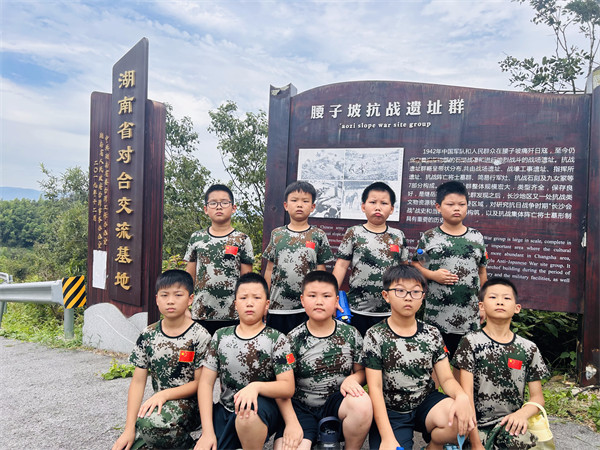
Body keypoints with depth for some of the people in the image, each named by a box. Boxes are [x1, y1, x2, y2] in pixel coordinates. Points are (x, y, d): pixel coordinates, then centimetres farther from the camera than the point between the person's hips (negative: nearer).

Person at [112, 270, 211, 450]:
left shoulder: (199, 336, -11)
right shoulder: (148, 335, 1)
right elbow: (138, 381, 0)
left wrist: (164, 394, -19)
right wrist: (129, 428, -6)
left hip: (188, 402, -4)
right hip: (158, 403, 4)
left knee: (150, 423, -31)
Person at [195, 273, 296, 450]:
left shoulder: (277, 339, -4)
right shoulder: (221, 336, 5)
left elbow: (288, 387, -10)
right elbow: (206, 382, 1)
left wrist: (256, 386, -29)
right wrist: (207, 431, -8)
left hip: (263, 410, -3)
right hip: (225, 410, 3)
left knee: (248, 413, -34)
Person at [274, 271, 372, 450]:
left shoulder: (351, 334, 2)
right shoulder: (293, 339, -3)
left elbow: (362, 371, 9)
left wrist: (352, 379, -13)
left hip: (338, 402, 2)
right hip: (302, 407, -2)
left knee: (362, 402, -30)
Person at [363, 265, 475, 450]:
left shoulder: (432, 334, 3)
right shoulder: (375, 336, -9)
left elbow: (447, 379, 1)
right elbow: (375, 388, -11)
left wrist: (462, 396, -24)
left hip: (426, 403, 3)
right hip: (391, 412, -2)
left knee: (463, 420, -26)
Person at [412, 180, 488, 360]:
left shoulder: (477, 237, 6)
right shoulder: (429, 237, 0)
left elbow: (482, 272, 12)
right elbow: (415, 265, 5)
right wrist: (433, 275, -13)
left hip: (469, 316, 2)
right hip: (436, 315, -2)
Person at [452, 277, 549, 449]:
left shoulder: (529, 349, 8)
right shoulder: (471, 342, -2)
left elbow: (537, 397, 10)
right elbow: (466, 392, -7)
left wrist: (522, 413, -14)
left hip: (509, 422, 2)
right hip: (477, 424, -2)